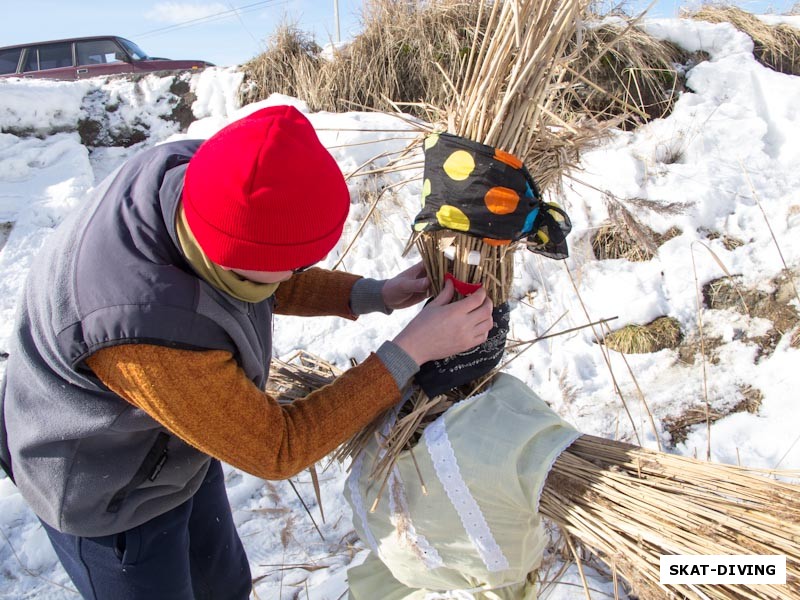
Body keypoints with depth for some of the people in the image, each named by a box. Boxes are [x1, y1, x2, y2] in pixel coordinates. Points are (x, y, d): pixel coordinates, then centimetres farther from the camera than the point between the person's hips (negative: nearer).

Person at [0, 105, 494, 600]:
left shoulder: (192, 171, -23)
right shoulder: (148, 334, -45)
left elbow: (273, 284, -3)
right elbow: (277, 449, -31)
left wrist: (374, 295, -14)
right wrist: (410, 352, -31)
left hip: (179, 447, 7)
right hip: (106, 499, -6)